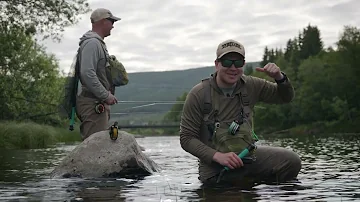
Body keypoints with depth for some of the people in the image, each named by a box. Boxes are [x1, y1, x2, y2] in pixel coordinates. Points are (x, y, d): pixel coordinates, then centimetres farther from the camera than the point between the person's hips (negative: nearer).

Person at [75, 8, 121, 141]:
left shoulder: (98, 43, 24)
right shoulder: (92, 43, -10)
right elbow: (87, 74, -21)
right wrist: (106, 95, -19)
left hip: (98, 104, 11)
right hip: (93, 104, -11)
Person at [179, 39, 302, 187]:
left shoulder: (251, 86, 1)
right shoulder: (198, 94, -12)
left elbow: (286, 97, 13)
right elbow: (186, 138, -12)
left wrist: (279, 77, -10)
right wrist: (218, 156, -26)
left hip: (249, 154, 3)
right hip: (215, 168, -3)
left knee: (292, 162, -17)